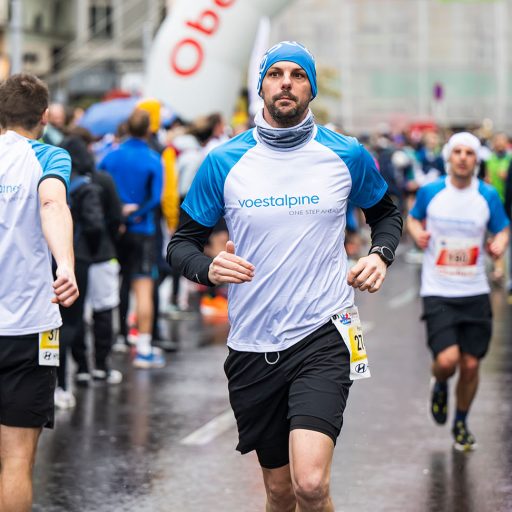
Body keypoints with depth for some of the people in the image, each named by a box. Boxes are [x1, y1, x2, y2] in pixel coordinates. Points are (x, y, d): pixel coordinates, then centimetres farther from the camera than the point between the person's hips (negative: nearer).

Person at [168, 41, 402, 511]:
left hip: (322, 336, -2)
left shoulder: (348, 155, 1)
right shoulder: (223, 162, 1)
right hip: (252, 346, 2)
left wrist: (381, 254, 0)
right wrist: (207, 269, -15)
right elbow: (182, 242, 7)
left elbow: (385, 212, 20)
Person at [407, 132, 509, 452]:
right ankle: (440, 386, 21)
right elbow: (414, 218, 15)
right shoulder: (430, 192, -2)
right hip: (438, 292, -2)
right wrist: (418, 233, -7)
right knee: (447, 360, -17)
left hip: (475, 293, 2)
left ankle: (461, 423, 28)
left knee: (471, 364, 4)